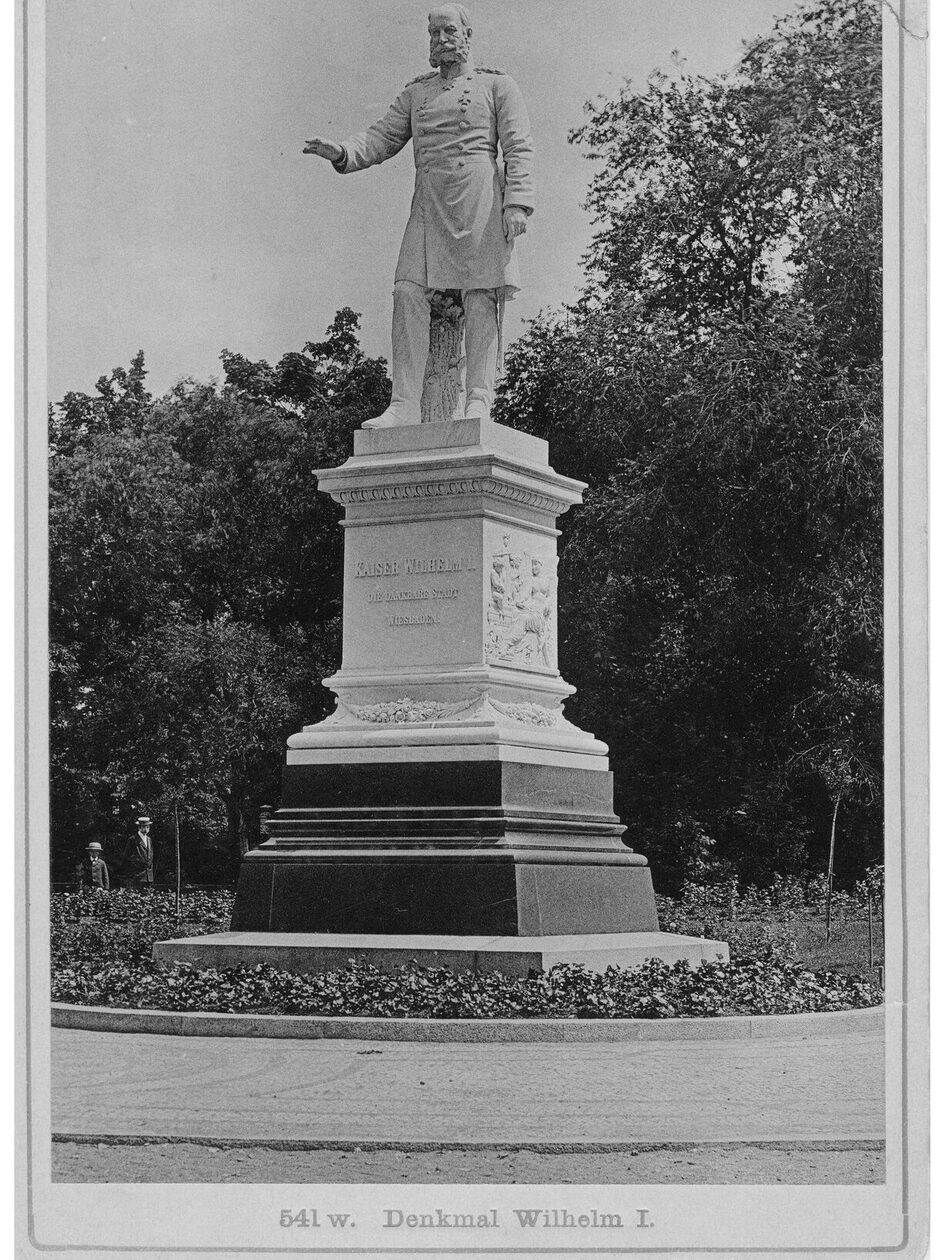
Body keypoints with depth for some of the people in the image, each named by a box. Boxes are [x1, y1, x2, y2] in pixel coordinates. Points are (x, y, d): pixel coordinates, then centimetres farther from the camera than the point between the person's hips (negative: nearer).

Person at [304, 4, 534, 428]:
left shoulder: (497, 85, 11)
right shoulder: (415, 93, 24)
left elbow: (518, 148, 1)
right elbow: (382, 139, 16)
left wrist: (517, 203, -13)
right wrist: (341, 152, -5)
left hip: (480, 199, -4)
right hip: (428, 203, 4)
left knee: (481, 297, -12)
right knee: (409, 293, -12)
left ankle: (479, 403, -17)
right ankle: (404, 405, -17)